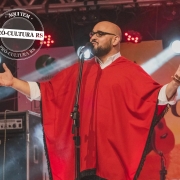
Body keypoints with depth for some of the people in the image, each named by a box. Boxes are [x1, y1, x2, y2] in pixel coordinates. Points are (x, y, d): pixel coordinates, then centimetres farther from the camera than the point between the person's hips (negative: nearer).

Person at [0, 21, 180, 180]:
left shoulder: (130, 71, 2)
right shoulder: (80, 70, 14)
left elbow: (157, 95, -11)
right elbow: (45, 91, 17)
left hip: (116, 158, -4)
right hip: (86, 157, 4)